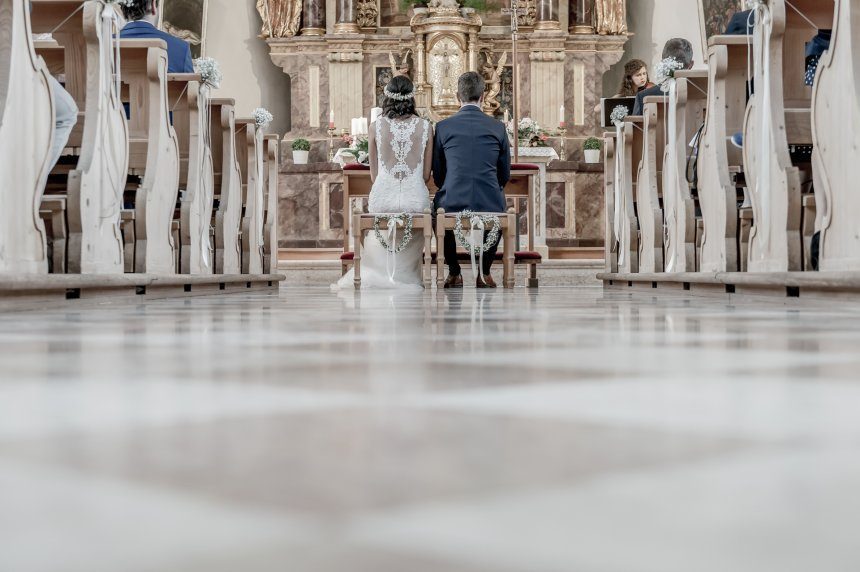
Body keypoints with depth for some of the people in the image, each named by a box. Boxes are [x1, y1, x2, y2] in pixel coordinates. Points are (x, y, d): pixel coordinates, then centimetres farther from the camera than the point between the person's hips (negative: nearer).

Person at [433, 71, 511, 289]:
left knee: (440, 206, 36)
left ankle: (454, 273, 30)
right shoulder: (497, 127, 3)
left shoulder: (443, 127, 1)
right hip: (489, 203, 1)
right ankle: (484, 273, 28)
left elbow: (437, 175, 8)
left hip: (453, 202, 0)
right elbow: (505, 175, 10)